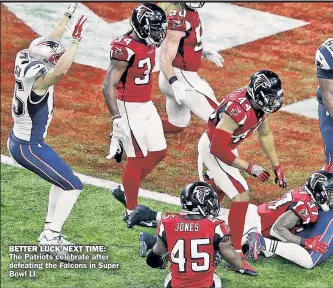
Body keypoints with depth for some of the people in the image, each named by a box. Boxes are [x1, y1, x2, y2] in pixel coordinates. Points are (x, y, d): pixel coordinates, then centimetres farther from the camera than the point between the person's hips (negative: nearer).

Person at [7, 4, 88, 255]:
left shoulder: (26, 63, -3)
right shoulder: (39, 79, -28)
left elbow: (49, 42, 10)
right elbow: (62, 70, -48)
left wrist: (69, 14, 13)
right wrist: (77, 39, -45)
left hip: (17, 140, 10)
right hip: (30, 148, -10)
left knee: (62, 180, 23)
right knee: (73, 187, -3)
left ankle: (50, 231, 26)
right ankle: (51, 238, -6)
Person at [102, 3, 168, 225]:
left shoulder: (148, 44, 4)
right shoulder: (126, 49, -23)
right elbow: (108, 86, -23)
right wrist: (116, 119, -26)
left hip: (147, 106, 9)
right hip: (129, 109, -9)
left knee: (158, 153, 13)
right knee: (138, 159, -2)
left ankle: (125, 191, 28)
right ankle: (131, 211, 12)